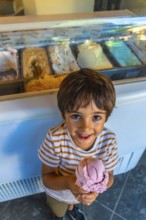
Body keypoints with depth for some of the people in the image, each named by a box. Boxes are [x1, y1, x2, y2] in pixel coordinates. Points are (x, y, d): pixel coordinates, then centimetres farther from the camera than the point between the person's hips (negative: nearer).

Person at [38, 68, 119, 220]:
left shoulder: (109, 140, -33)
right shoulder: (55, 139, -38)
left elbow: (109, 177, -17)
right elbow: (47, 177, -24)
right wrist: (67, 182, -45)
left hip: (87, 193, 2)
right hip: (58, 191, -1)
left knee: (73, 202, 39)